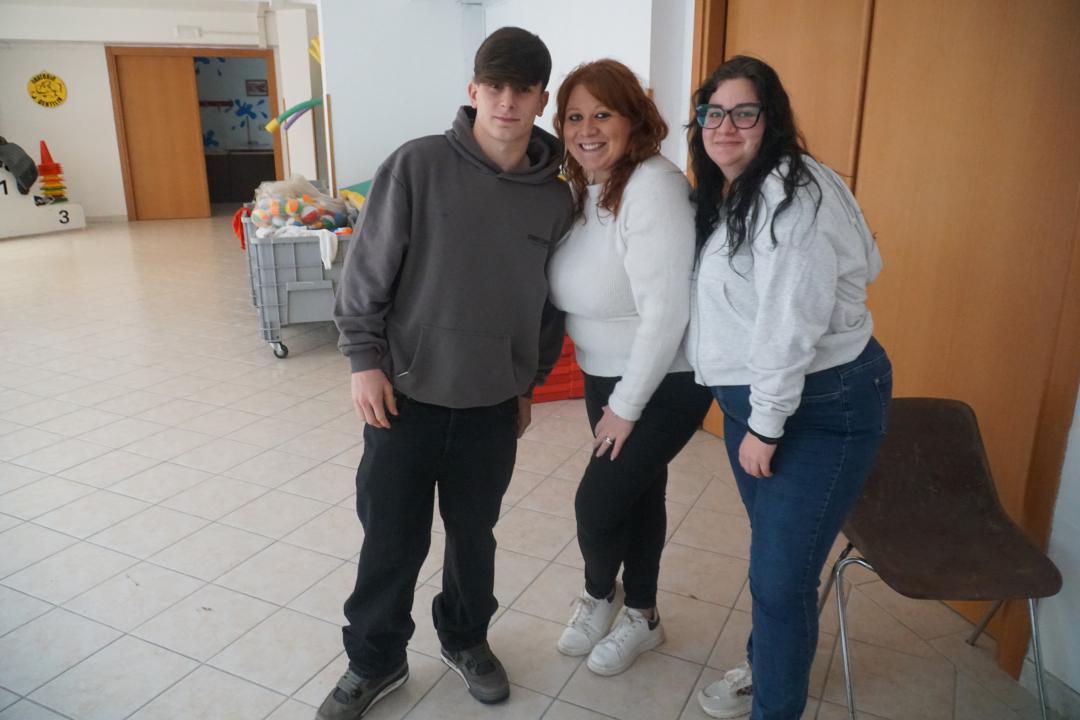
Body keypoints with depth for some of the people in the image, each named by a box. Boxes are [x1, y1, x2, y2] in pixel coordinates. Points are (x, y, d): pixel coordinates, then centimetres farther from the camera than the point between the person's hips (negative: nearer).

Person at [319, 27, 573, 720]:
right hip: (406, 392, -2)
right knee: (392, 539, 9)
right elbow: (368, 268, -6)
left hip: (493, 403, 2)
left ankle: (467, 639, 42)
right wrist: (365, 358, -8)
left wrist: (529, 381, 12)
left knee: (474, 533, 17)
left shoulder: (555, 198, -1)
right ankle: (375, 661, 32)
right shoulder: (418, 164, -10)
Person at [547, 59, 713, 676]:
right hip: (606, 372, 8)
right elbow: (576, 290, 5)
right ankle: (642, 616, 41)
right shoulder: (581, 188, 1)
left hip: (665, 382, -7)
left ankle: (599, 595, 33)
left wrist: (627, 406, -18)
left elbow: (665, 313, -26)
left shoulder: (653, 187, -24)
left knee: (598, 501, -1)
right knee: (637, 492, 20)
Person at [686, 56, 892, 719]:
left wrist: (766, 425, -19)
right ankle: (765, 666, 44)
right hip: (748, 395, 9)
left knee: (782, 575, -4)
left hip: (823, 403, -9)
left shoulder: (791, 191, -19)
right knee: (770, 548, 23)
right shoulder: (722, 196, 11)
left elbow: (792, 321, -24)